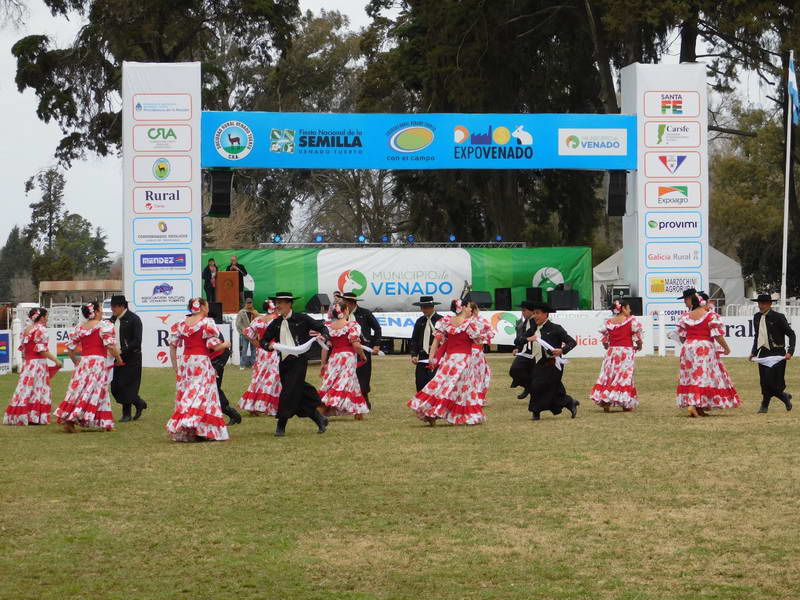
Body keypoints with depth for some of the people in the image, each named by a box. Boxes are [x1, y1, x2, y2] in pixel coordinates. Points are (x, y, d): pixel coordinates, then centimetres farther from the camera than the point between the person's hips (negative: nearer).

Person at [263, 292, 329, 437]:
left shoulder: (301, 319, 0)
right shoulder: (276, 324, 12)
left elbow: (322, 328, 3)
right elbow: (263, 340, 12)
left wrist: (323, 337, -18)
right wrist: (269, 346, -10)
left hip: (299, 361, -6)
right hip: (284, 363, 6)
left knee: (289, 393, -12)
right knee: (300, 395, 7)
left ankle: (281, 426, -6)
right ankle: (320, 419, 22)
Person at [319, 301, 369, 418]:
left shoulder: (328, 326, 7)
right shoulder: (352, 325, -7)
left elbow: (325, 346, 6)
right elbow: (356, 345, -13)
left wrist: (323, 363, 10)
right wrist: (362, 356, 3)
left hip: (333, 357, 4)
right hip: (348, 357, -4)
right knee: (344, 383, -3)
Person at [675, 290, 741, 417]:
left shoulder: (685, 316, 5)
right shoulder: (711, 316, -8)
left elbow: (682, 336, 8)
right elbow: (717, 335, -11)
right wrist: (726, 348, 2)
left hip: (688, 348, 5)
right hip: (705, 347, -5)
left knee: (691, 377, 10)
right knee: (704, 376, -4)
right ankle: (695, 405, -16)